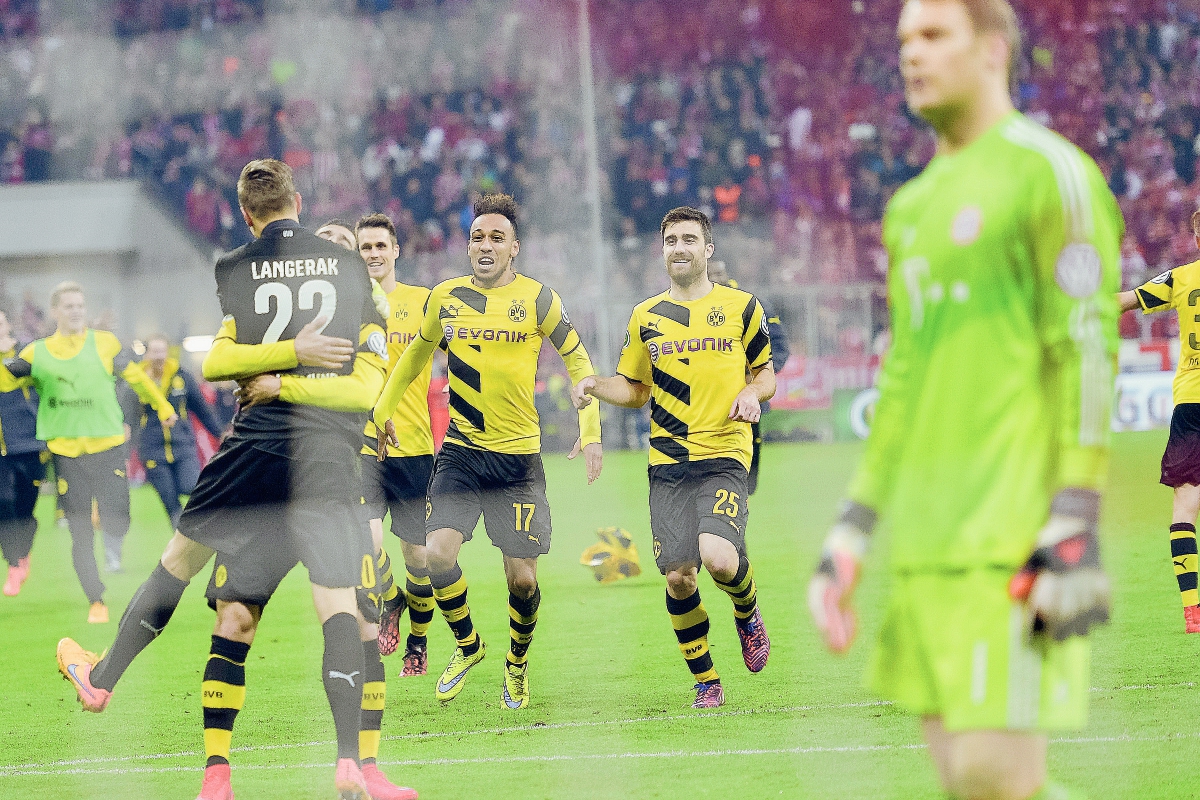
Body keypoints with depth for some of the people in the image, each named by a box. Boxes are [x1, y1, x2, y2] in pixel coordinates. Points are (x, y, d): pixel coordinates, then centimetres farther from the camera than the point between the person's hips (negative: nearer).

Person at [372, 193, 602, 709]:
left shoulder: (537, 298, -4)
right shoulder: (445, 297, 4)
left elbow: (577, 360, 6)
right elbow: (418, 352, 23)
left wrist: (590, 431, -2)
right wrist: (384, 409, 25)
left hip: (518, 457, -2)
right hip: (460, 451, 2)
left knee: (522, 578, -3)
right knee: (437, 554, -16)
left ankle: (517, 662, 26)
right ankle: (467, 646, 10)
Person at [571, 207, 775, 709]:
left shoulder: (741, 306, 6)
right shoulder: (646, 316, 12)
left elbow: (765, 372, 15)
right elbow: (635, 390, 20)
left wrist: (753, 392, -8)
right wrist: (594, 386, 1)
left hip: (725, 455, -3)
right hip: (667, 462, 3)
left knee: (718, 556, -24)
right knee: (678, 576, -6)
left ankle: (747, 615, 11)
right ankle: (705, 681, 12)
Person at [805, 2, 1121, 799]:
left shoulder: (1049, 173, -5)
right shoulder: (914, 204, 20)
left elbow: (1088, 353, -10)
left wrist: (1073, 532, -17)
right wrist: (850, 534, 20)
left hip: (1013, 540, -8)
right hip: (928, 542, 8)